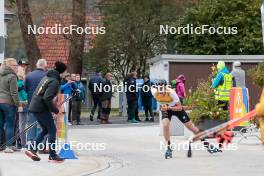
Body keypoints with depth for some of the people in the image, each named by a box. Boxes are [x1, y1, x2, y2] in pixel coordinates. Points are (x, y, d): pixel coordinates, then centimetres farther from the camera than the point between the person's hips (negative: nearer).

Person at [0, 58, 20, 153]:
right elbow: (14, 92, -14)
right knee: (9, 125, -1)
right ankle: (8, 146, -2)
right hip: (8, 102, -7)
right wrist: (17, 103, -10)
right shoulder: (12, 77, -11)